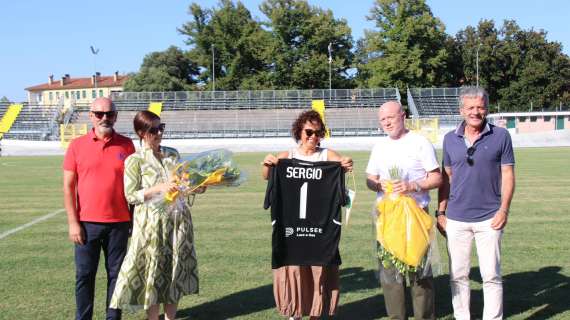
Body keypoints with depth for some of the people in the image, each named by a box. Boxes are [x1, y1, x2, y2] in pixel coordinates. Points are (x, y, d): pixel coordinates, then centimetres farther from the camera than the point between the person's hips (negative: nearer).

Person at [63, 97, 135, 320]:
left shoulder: (126, 145, 3)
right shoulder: (77, 146, 0)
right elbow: (68, 186, 0)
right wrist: (73, 222, -5)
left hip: (119, 222, 1)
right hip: (87, 223, -1)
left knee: (116, 274, 9)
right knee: (84, 275, 7)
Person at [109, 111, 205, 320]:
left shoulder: (173, 154, 8)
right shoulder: (134, 160, -6)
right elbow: (130, 195, -10)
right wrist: (159, 188, -20)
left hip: (178, 221, 5)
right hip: (151, 224, -4)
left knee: (176, 270, 10)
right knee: (152, 271, 3)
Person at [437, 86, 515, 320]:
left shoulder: (500, 136, -1)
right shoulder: (450, 139, 6)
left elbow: (507, 175, -1)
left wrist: (504, 209, -9)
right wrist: (441, 212, 8)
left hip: (489, 218, -2)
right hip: (456, 219, 3)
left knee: (491, 275, 3)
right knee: (458, 275, 9)